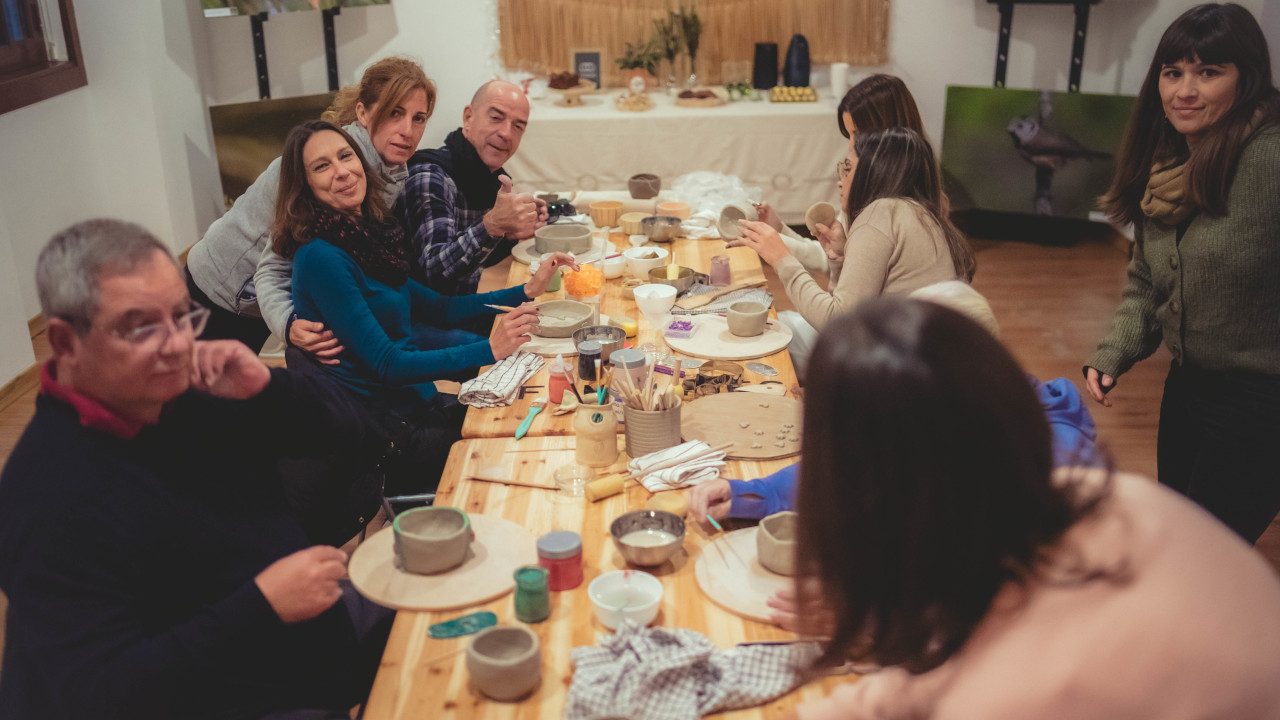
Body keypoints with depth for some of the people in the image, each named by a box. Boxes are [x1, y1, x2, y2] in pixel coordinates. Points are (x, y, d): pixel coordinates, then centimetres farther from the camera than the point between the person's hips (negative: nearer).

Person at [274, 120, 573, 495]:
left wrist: (526, 291, 10)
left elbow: (436, 308, 15)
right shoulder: (320, 257, -18)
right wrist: (489, 349, -26)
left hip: (419, 402, 8)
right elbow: (385, 365, -20)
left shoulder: (368, 235, 7)